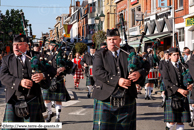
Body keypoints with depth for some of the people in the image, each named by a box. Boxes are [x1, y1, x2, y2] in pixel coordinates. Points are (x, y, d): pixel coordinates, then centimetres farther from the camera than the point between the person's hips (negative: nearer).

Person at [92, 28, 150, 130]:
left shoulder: (129, 52, 10)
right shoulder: (100, 54, 5)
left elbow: (145, 64, 6)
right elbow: (97, 72, -11)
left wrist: (139, 73, -18)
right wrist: (117, 81, -22)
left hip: (127, 99, 2)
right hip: (105, 99, -2)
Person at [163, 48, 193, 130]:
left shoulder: (182, 66, 14)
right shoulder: (166, 67, 1)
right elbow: (166, 82, -10)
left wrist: (189, 86, -8)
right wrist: (178, 89, -22)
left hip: (183, 96, 4)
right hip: (172, 96, -4)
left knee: (181, 120, 2)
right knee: (172, 121, -6)